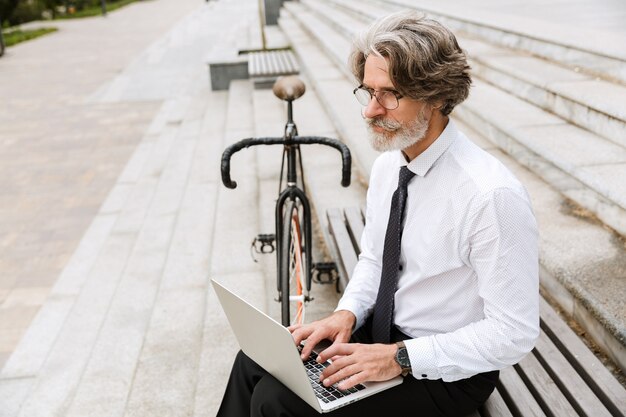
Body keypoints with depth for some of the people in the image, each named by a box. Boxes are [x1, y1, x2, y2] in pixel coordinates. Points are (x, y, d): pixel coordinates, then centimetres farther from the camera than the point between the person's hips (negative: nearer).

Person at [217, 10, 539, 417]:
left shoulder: (493, 195, -27)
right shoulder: (388, 166, -1)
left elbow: (515, 333, -22)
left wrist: (400, 358, -25)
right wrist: (347, 314, -8)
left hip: (445, 373, -7)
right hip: (381, 332, 7)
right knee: (255, 362, -3)